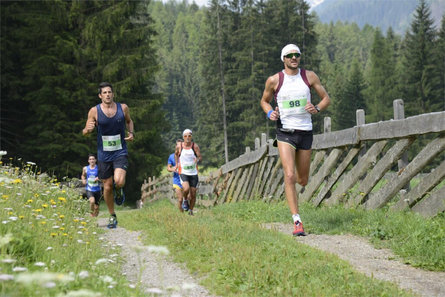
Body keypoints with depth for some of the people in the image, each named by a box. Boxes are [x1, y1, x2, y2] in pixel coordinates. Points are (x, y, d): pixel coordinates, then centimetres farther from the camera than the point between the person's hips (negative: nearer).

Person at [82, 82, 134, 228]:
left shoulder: (123, 108, 0)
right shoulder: (94, 111, -5)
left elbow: (129, 121, 21)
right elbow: (85, 132, 1)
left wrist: (131, 133, 2)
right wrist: (88, 129, -23)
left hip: (120, 152, 0)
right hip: (104, 154, 1)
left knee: (119, 181, -23)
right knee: (107, 187, 7)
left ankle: (119, 191, 15)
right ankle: (112, 216, 27)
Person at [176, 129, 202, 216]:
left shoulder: (195, 146, -5)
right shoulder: (179, 147, -3)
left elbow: (200, 157, -7)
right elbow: (176, 154, 19)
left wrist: (197, 159, -28)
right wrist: (177, 163, 10)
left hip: (193, 173, 1)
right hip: (183, 172, -1)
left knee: (193, 194, 4)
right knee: (186, 189, -25)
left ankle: (191, 210, 23)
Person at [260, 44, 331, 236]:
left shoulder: (309, 76, 3)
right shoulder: (274, 80, -1)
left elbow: (326, 98, 9)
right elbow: (264, 100, 15)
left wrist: (317, 109, -12)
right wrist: (270, 113, -6)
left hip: (305, 132, 2)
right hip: (285, 132, -2)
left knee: (302, 180, 11)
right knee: (289, 176, -17)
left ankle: (294, 179, 50)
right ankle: (297, 222, -14)